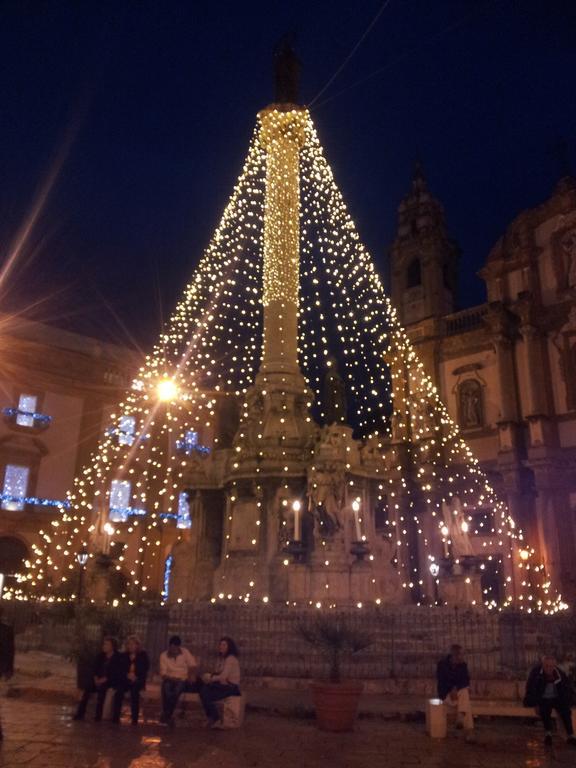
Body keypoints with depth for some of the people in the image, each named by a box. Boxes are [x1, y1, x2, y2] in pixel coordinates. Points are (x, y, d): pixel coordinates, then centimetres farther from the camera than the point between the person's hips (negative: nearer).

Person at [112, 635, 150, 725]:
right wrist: (127, 675, -11)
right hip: (125, 680, 2)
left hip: (137, 681, -2)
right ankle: (115, 717, -19)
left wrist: (136, 677, -11)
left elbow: (145, 668, 2)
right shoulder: (123, 656, 16)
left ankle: (135, 719, -24)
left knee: (134, 690, -29)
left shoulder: (143, 655, 10)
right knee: (119, 691, -25)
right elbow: (120, 669, 7)